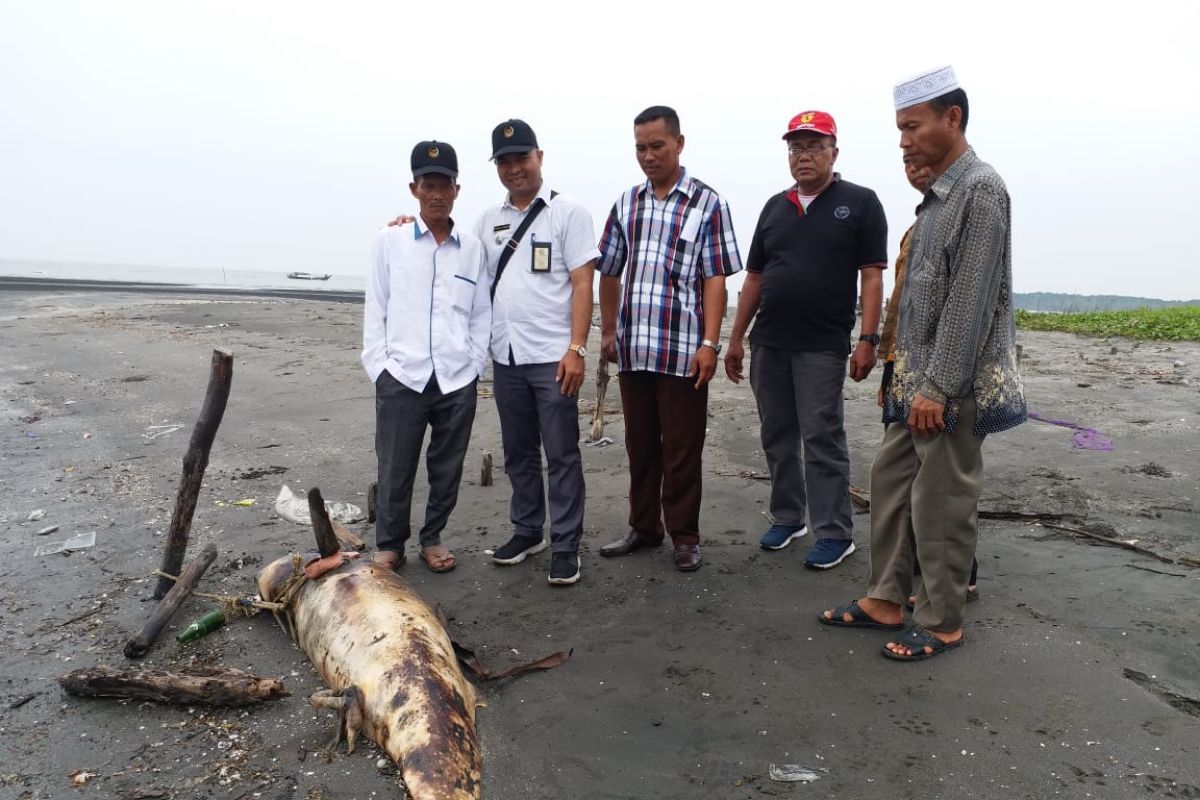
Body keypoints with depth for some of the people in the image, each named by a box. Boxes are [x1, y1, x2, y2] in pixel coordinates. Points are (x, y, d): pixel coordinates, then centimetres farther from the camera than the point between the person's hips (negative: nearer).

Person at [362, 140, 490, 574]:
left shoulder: (472, 247, 8)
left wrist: (476, 362, 1)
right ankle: (389, 543, 21)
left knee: (447, 467, 10)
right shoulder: (389, 241, 4)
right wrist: (378, 365, -2)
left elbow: (481, 312, 9)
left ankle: (432, 537, 27)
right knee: (395, 468, 4)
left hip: (458, 378, 2)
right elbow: (375, 309, 4)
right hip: (400, 376, -1)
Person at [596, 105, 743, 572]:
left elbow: (715, 279, -6)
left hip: (683, 349, -4)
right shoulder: (627, 203, 11)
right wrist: (608, 331, 15)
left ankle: (685, 536, 19)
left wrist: (709, 343, -13)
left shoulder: (706, 203, -1)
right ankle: (644, 528, 28)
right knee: (640, 446, 14)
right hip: (633, 349, 4)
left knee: (681, 450, 5)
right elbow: (609, 272, 17)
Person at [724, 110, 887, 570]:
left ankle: (835, 533, 8)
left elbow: (872, 276, -6)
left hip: (822, 346, -5)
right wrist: (736, 338, 11)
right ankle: (787, 517, 25)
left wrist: (867, 339, -14)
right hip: (768, 343, 5)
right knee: (777, 435, 11)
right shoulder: (774, 207, 13)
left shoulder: (860, 203, -1)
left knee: (822, 439, -2)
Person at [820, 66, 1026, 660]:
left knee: (941, 501, 0)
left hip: (952, 384, -9)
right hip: (918, 377, 9)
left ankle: (942, 622, 15)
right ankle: (887, 599, 24)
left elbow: (971, 298, -19)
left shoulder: (980, 189, -12)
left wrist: (938, 386, -20)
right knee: (890, 480, 12)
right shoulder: (938, 195, 15)